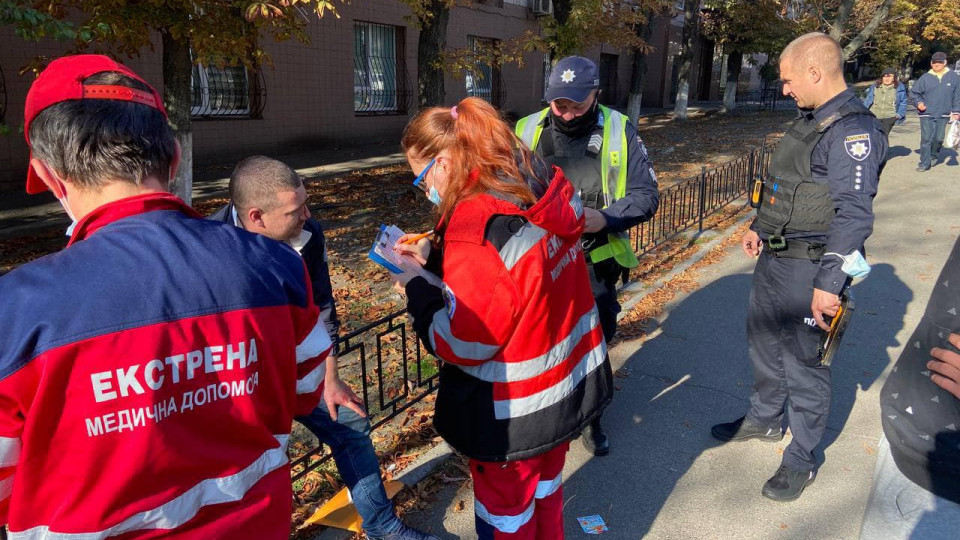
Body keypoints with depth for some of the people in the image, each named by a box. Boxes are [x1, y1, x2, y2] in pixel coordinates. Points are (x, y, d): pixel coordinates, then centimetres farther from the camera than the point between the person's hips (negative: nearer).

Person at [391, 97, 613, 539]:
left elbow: (462, 343, -23)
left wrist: (418, 286, -10)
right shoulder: (545, 191, -4)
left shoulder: (477, 226, -29)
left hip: (514, 412, -8)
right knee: (545, 493, 29)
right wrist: (434, 255, 4)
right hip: (566, 380, 8)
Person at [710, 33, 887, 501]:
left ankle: (801, 460, 22)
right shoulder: (809, 119, 10)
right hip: (773, 257, 10)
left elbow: (854, 215, -25)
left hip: (808, 269, -9)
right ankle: (765, 419, 44)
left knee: (803, 363, 4)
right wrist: (759, 227, 15)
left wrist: (829, 284, -28)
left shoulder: (853, 130, -20)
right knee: (763, 341, 22)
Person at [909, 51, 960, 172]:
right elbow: (914, 92, 8)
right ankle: (925, 163, 2)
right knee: (926, 139, -3)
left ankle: (934, 155, 32)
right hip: (926, 114, -1)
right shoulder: (925, 78, -1)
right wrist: (919, 102, -8)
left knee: (939, 138, 5)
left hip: (943, 115, 1)